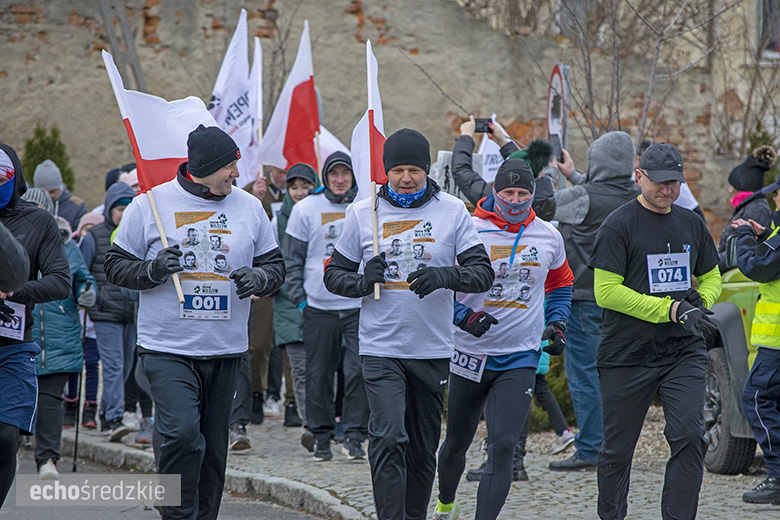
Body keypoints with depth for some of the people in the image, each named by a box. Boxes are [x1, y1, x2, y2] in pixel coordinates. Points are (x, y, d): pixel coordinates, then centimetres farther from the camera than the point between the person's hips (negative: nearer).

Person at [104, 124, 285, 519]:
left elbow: (275, 265, 13)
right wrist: (152, 271, -17)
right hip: (167, 349, -4)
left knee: (213, 448, 8)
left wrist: (259, 278, -9)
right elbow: (116, 266, 3)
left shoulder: (249, 208, 8)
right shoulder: (150, 204, -2)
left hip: (225, 351, 4)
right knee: (182, 433, -20)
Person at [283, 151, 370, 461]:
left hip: (360, 306, 0)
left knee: (359, 371, -7)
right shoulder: (306, 209, 4)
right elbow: (292, 258, 7)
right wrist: (299, 297, -1)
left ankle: (354, 435, 0)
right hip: (318, 306, 0)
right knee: (319, 374, 4)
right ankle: (321, 435, 14)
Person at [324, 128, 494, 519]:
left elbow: (483, 273, -2)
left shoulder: (452, 211, 2)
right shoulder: (363, 213, 4)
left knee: (423, 449, 10)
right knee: (388, 440, -15)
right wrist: (364, 281, -13)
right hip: (380, 350, -1)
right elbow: (334, 274, 9)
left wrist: (444, 275, -22)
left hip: (433, 350, 1)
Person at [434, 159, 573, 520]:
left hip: (520, 358, 1)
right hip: (471, 353, 0)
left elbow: (560, 284, 22)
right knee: (457, 443, 16)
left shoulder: (549, 236, 2)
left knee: (503, 446, -15)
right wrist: (464, 315, -17)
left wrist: (556, 322, 7)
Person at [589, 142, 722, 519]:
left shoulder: (691, 224, 11)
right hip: (627, 356, -3)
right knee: (617, 449, 6)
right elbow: (605, 291, -14)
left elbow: (711, 277, 25)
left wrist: (700, 300, 0)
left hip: (684, 352, 4)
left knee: (689, 436, -13)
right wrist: (671, 309, -18)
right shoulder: (618, 226, -6)